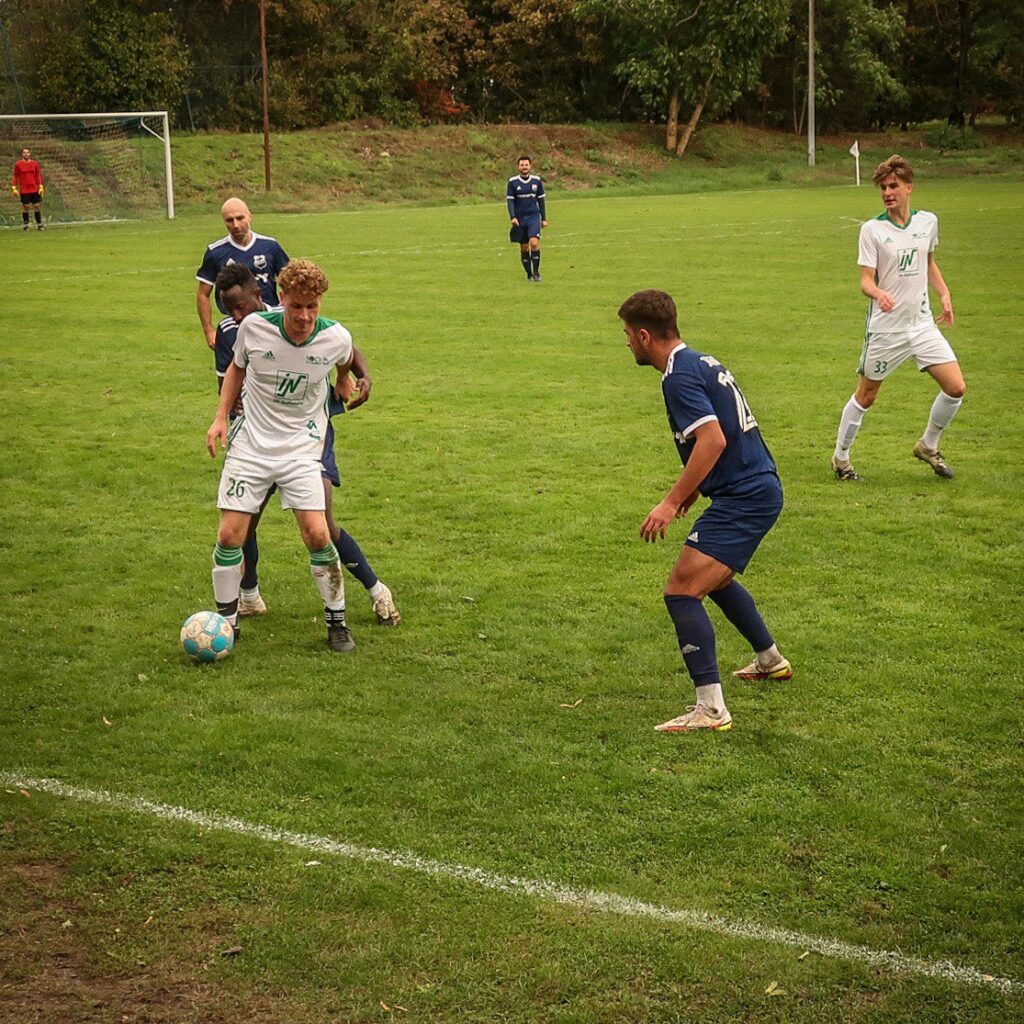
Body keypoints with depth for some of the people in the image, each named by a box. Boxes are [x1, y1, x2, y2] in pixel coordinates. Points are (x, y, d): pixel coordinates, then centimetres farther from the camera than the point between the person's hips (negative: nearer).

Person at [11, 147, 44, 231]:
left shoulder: (34, 163, 5)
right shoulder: (18, 164, 0)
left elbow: (38, 176, 10)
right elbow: (15, 177, 3)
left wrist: (41, 187, 3)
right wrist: (14, 188, -3)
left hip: (34, 189, 2)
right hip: (24, 190, -2)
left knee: (36, 206, 3)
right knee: (25, 207, 0)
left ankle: (39, 224, 9)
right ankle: (25, 225, 6)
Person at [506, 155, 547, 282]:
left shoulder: (536, 180, 3)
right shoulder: (513, 181, -2)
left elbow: (541, 200, 10)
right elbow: (509, 200, -2)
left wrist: (544, 219, 10)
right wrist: (513, 217, -16)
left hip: (534, 216, 0)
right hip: (519, 219, 0)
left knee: (534, 243, -19)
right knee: (524, 247, 5)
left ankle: (536, 271, -7)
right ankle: (529, 274, 17)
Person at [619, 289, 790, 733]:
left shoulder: (679, 377, -16)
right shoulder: (702, 362, 15)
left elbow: (713, 440, -27)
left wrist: (672, 502, -26)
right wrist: (690, 492, 26)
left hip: (743, 498, -11)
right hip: (760, 486, 11)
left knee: (682, 591, -16)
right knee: (715, 579, 31)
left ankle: (710, 708, -21)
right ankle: (770, 659, 49)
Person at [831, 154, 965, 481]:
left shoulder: (928, 221, 4)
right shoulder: (872, 229, -10)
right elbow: (866, 280, -12)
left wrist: (944, 294, 9)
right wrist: (878, 293, -34)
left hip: (922, 323, 4)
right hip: (885, 327, -4)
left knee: (956, 388, -4)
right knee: (865, 396, 5)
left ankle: (928, 447, 20)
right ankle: (841, 457, 25)